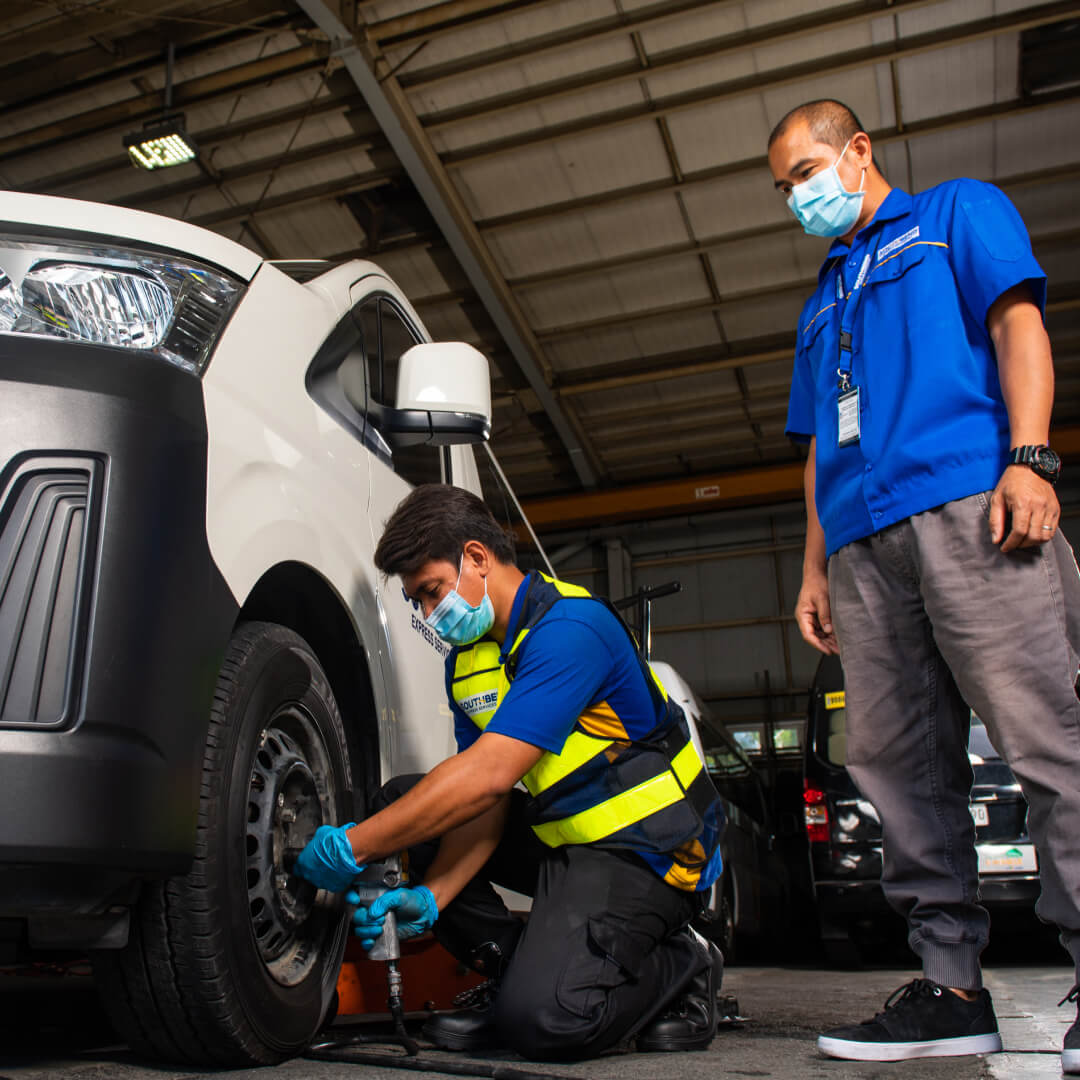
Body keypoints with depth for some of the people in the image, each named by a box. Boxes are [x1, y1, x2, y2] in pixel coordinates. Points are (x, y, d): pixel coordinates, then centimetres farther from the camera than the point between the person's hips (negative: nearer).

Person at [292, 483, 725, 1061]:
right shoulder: (467, 660, 7)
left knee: (543, 1017, -26)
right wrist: (430, 897, -12)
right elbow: (485, 803, 3)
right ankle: (508, 971, 5)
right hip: (563, 836, 9)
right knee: (403, 802, 0)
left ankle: (680, 968, 4)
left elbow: (489, 775, -30)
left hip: (644, 846, -8)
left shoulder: (570, 626, -22)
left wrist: (354, 846, -25)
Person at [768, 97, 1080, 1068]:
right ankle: (952, 986, 4)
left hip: (969, 506, -6)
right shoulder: (823, 303, 33)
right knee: (897, 762, -1)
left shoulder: (958, 213, 18)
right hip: (864, 543, 6)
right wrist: (816, 570, 19)